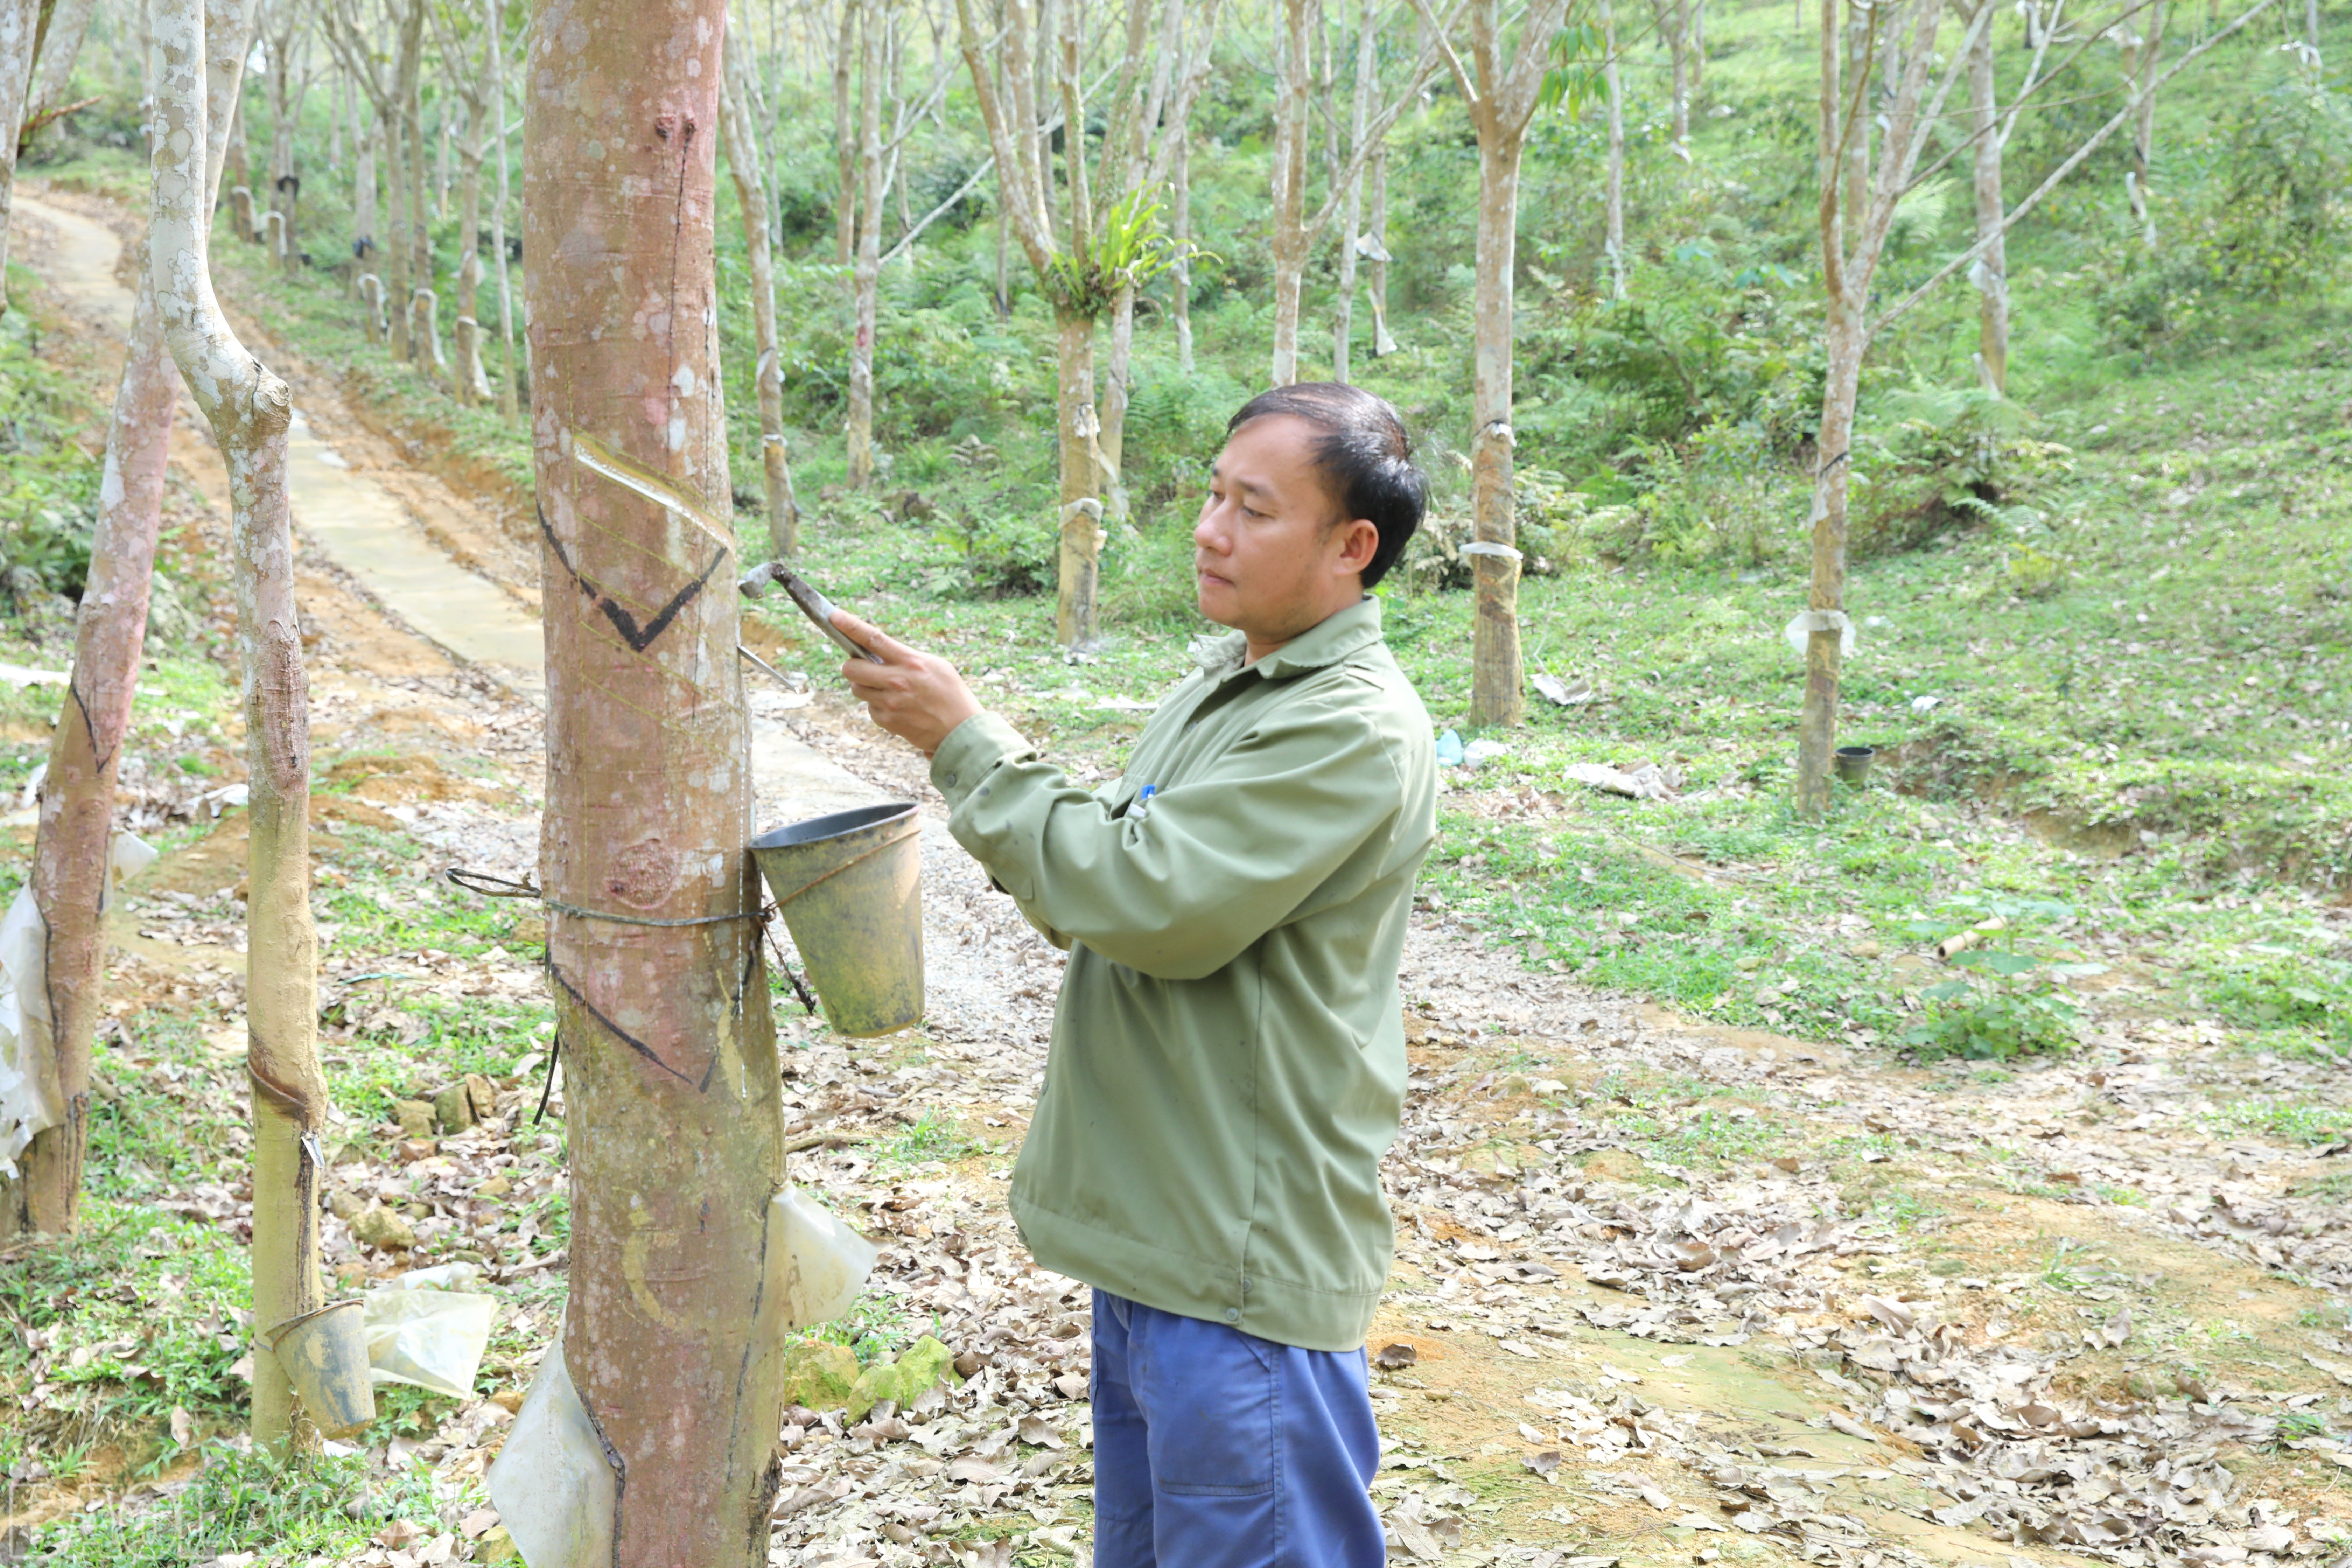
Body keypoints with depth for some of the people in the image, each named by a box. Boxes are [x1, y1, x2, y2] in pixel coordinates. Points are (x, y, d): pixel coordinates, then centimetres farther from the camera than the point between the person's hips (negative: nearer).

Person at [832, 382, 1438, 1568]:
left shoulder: (1356, 731, -20)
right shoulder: (1225, 678, 11)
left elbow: (1153, 900, -26)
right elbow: (1120, 877, 19)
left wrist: (968, 745, -17)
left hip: (1240, 1262, -9)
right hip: (1151, 1226, 10)